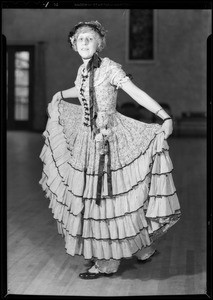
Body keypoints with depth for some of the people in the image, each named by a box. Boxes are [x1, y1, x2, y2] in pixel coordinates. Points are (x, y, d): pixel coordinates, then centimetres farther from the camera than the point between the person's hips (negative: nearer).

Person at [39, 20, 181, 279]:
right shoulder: (82, 70, 8)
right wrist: (59, 95, 50)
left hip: (110, 137, -7)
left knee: (109, 196, -3)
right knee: (89, 196, 10)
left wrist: (165, 118, -30)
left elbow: (137, 93, -20)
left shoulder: (109, 68, -12)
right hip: (88, 139, 7)